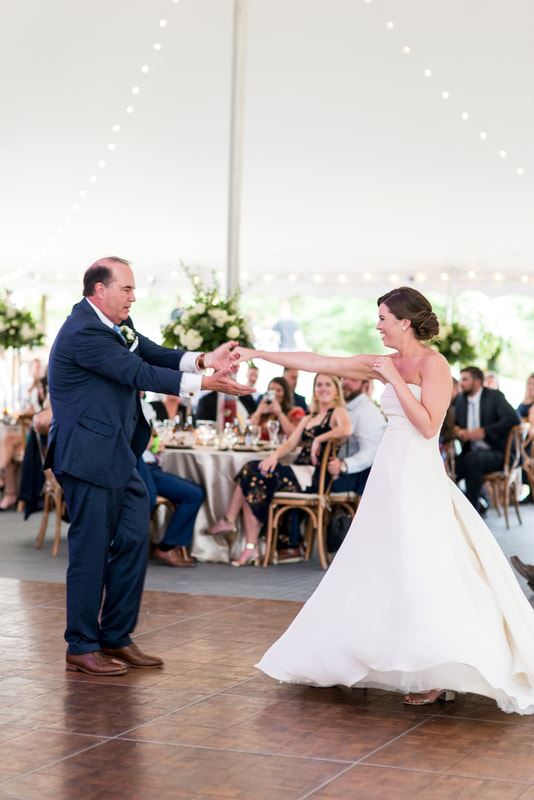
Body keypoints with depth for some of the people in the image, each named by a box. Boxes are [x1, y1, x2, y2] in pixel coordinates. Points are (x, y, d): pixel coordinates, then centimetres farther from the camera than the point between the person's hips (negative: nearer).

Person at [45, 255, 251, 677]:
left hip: (117, 453, 10)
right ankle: (82, 647, 10)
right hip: (88, 455, -10)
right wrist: (206, 383, -22)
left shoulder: (115, 323, 11)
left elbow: (154, 354, 5)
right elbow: (139, 373, -22)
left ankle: (116, 637, 20)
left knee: (133, 539, 10)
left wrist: (204, 359, -13)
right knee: (91, 549, -2)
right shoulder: (83, 332, -19)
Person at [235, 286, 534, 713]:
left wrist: (395, 380, -17)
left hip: (418, 479, -8)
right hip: (389, 476, 8)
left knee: (419, 574, -11)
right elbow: (318, 362, 12)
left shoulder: (432, 364, -10)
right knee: (379, 570, 10)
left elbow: (428, 425, -19)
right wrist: (258, 354, 13)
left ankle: (441, 675, -6)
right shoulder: (387, 363, 11)